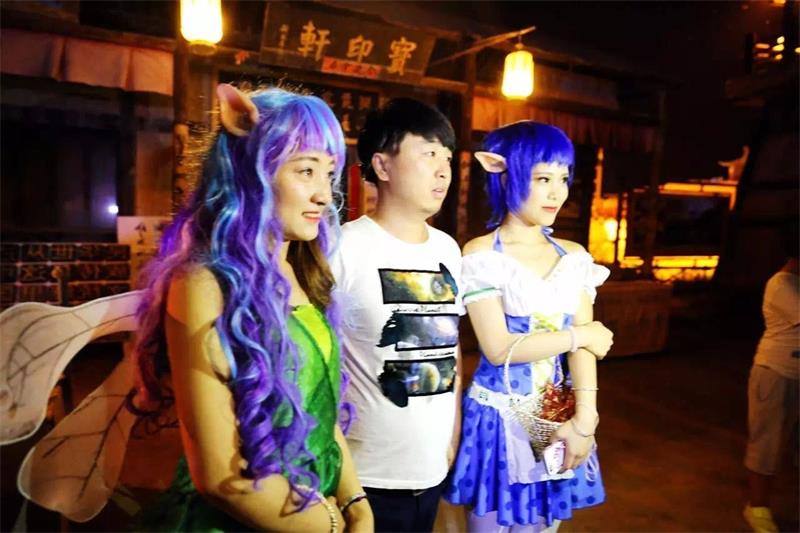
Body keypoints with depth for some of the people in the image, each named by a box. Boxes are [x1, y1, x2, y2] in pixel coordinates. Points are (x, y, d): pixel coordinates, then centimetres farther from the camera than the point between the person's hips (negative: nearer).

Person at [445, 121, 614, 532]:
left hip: (558, 417, 5)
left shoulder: (574, 257, 4)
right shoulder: (481, 255, -12)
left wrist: (584, 418, -16)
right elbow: (499, 349, -18)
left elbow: (585, 346, -3)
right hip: (499, 416, -4)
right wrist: (580, 334, -10)